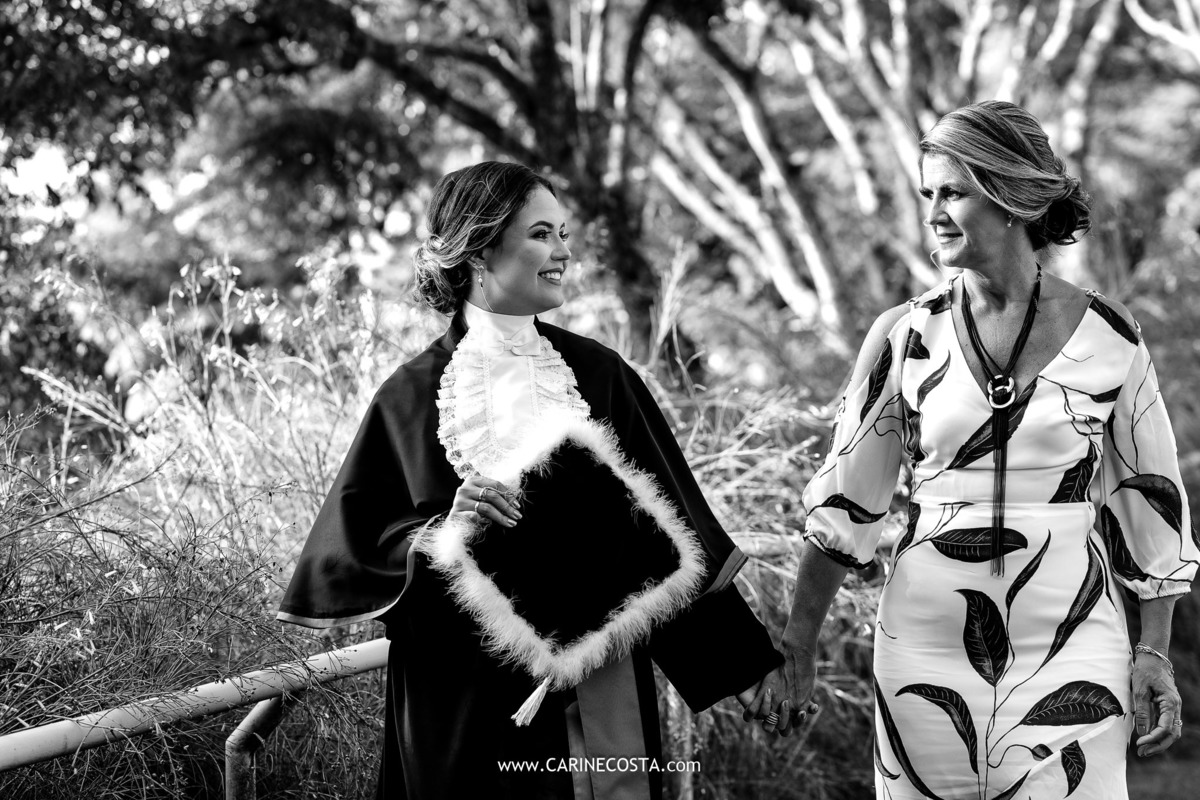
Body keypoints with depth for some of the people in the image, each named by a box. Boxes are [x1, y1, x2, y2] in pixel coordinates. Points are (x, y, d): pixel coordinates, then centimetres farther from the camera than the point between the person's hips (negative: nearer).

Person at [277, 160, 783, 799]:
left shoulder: (598, 374, 4)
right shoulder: (415, 393, -2)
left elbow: (669, 520, 8)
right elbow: (357, 543, -1)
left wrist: (735, 659, 9)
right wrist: (440, 535, -20)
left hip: (598, 671, 2)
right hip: (467, 696, -2)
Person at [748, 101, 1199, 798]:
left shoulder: (1108, 339, -1)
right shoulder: (906, 337, 1)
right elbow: (844, 500, 5)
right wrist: (798, 647, 3)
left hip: (1070, 649, -1)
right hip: (928, 647, 1)